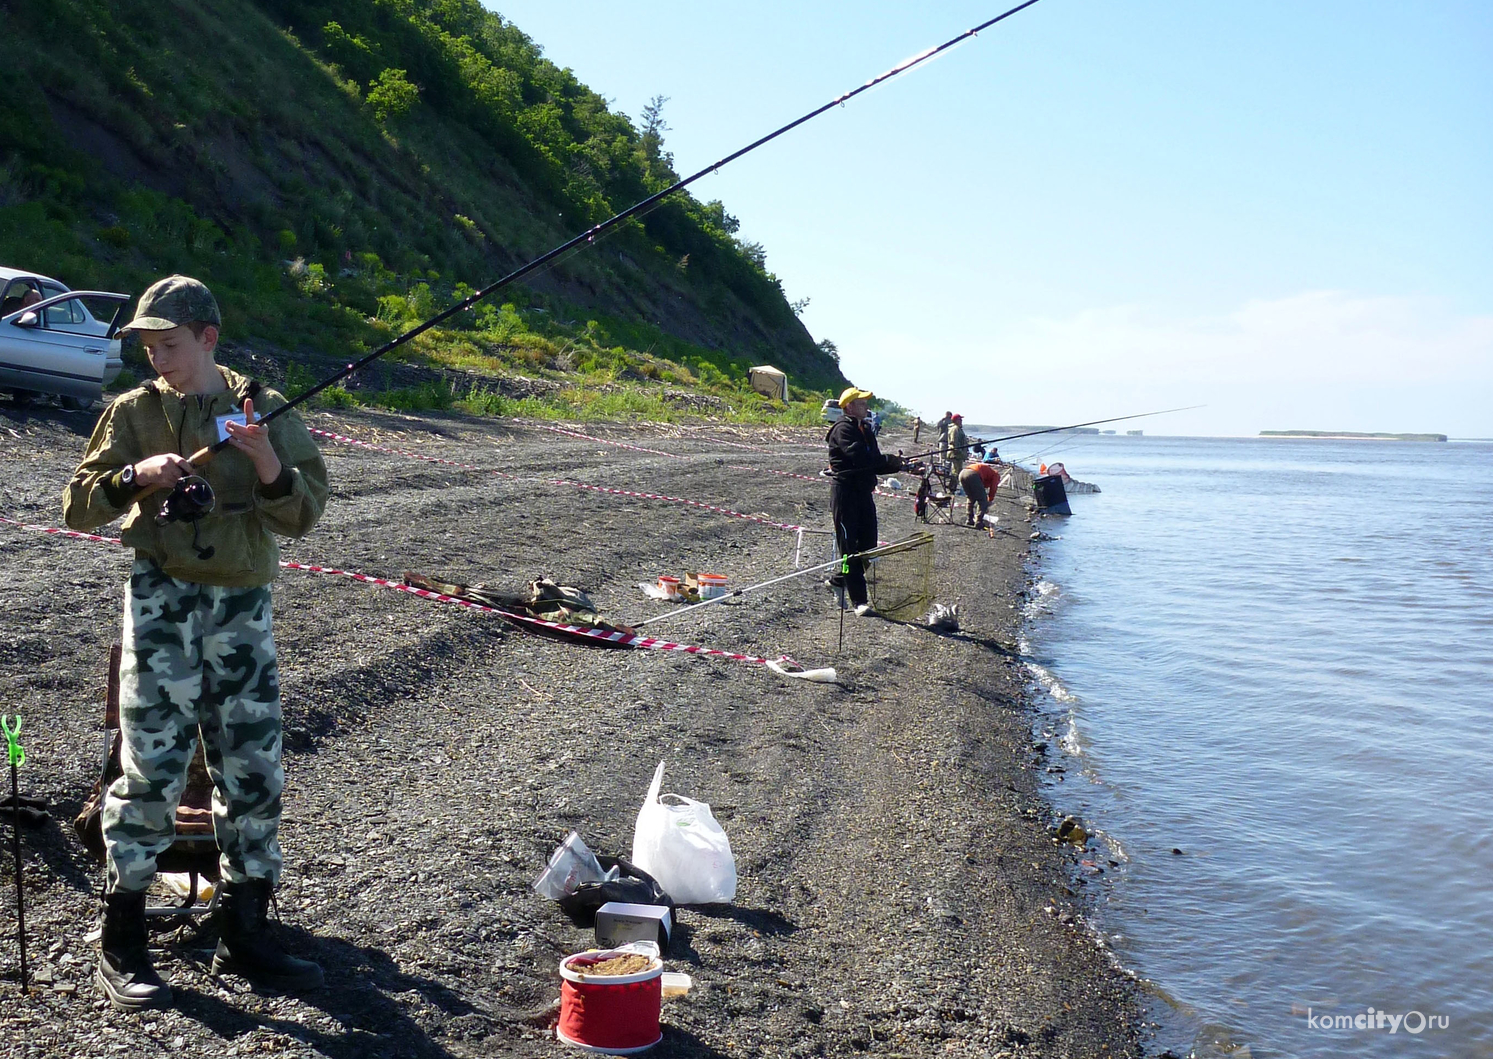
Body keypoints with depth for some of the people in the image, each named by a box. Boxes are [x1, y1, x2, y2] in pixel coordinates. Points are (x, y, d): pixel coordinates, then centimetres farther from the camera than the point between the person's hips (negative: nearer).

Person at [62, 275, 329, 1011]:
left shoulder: (264, 409, 5)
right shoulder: (135, 412, 4)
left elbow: (304, 515, 0)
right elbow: (77, 507, 1)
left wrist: (267, 464, -18)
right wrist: (136, 476, -16)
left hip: (243, 605, 2)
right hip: (163, 599, -2)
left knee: (253, 771, 5)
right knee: (152, 766, -5)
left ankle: (243, 935, 18)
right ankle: (121, 944, 7)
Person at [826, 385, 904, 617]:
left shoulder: (865, 429, 16)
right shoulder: (843, 429, -11)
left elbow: (875, 463, 16)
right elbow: (860, 458, -24)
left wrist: (897, 465, -1)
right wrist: (889, 461, -15)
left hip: (864, 491, 9)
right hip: (845, 492, -9)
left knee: (868, 544, 11)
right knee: (849, 545, -6)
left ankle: (840, 579, 31)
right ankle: (859, 600, -7)